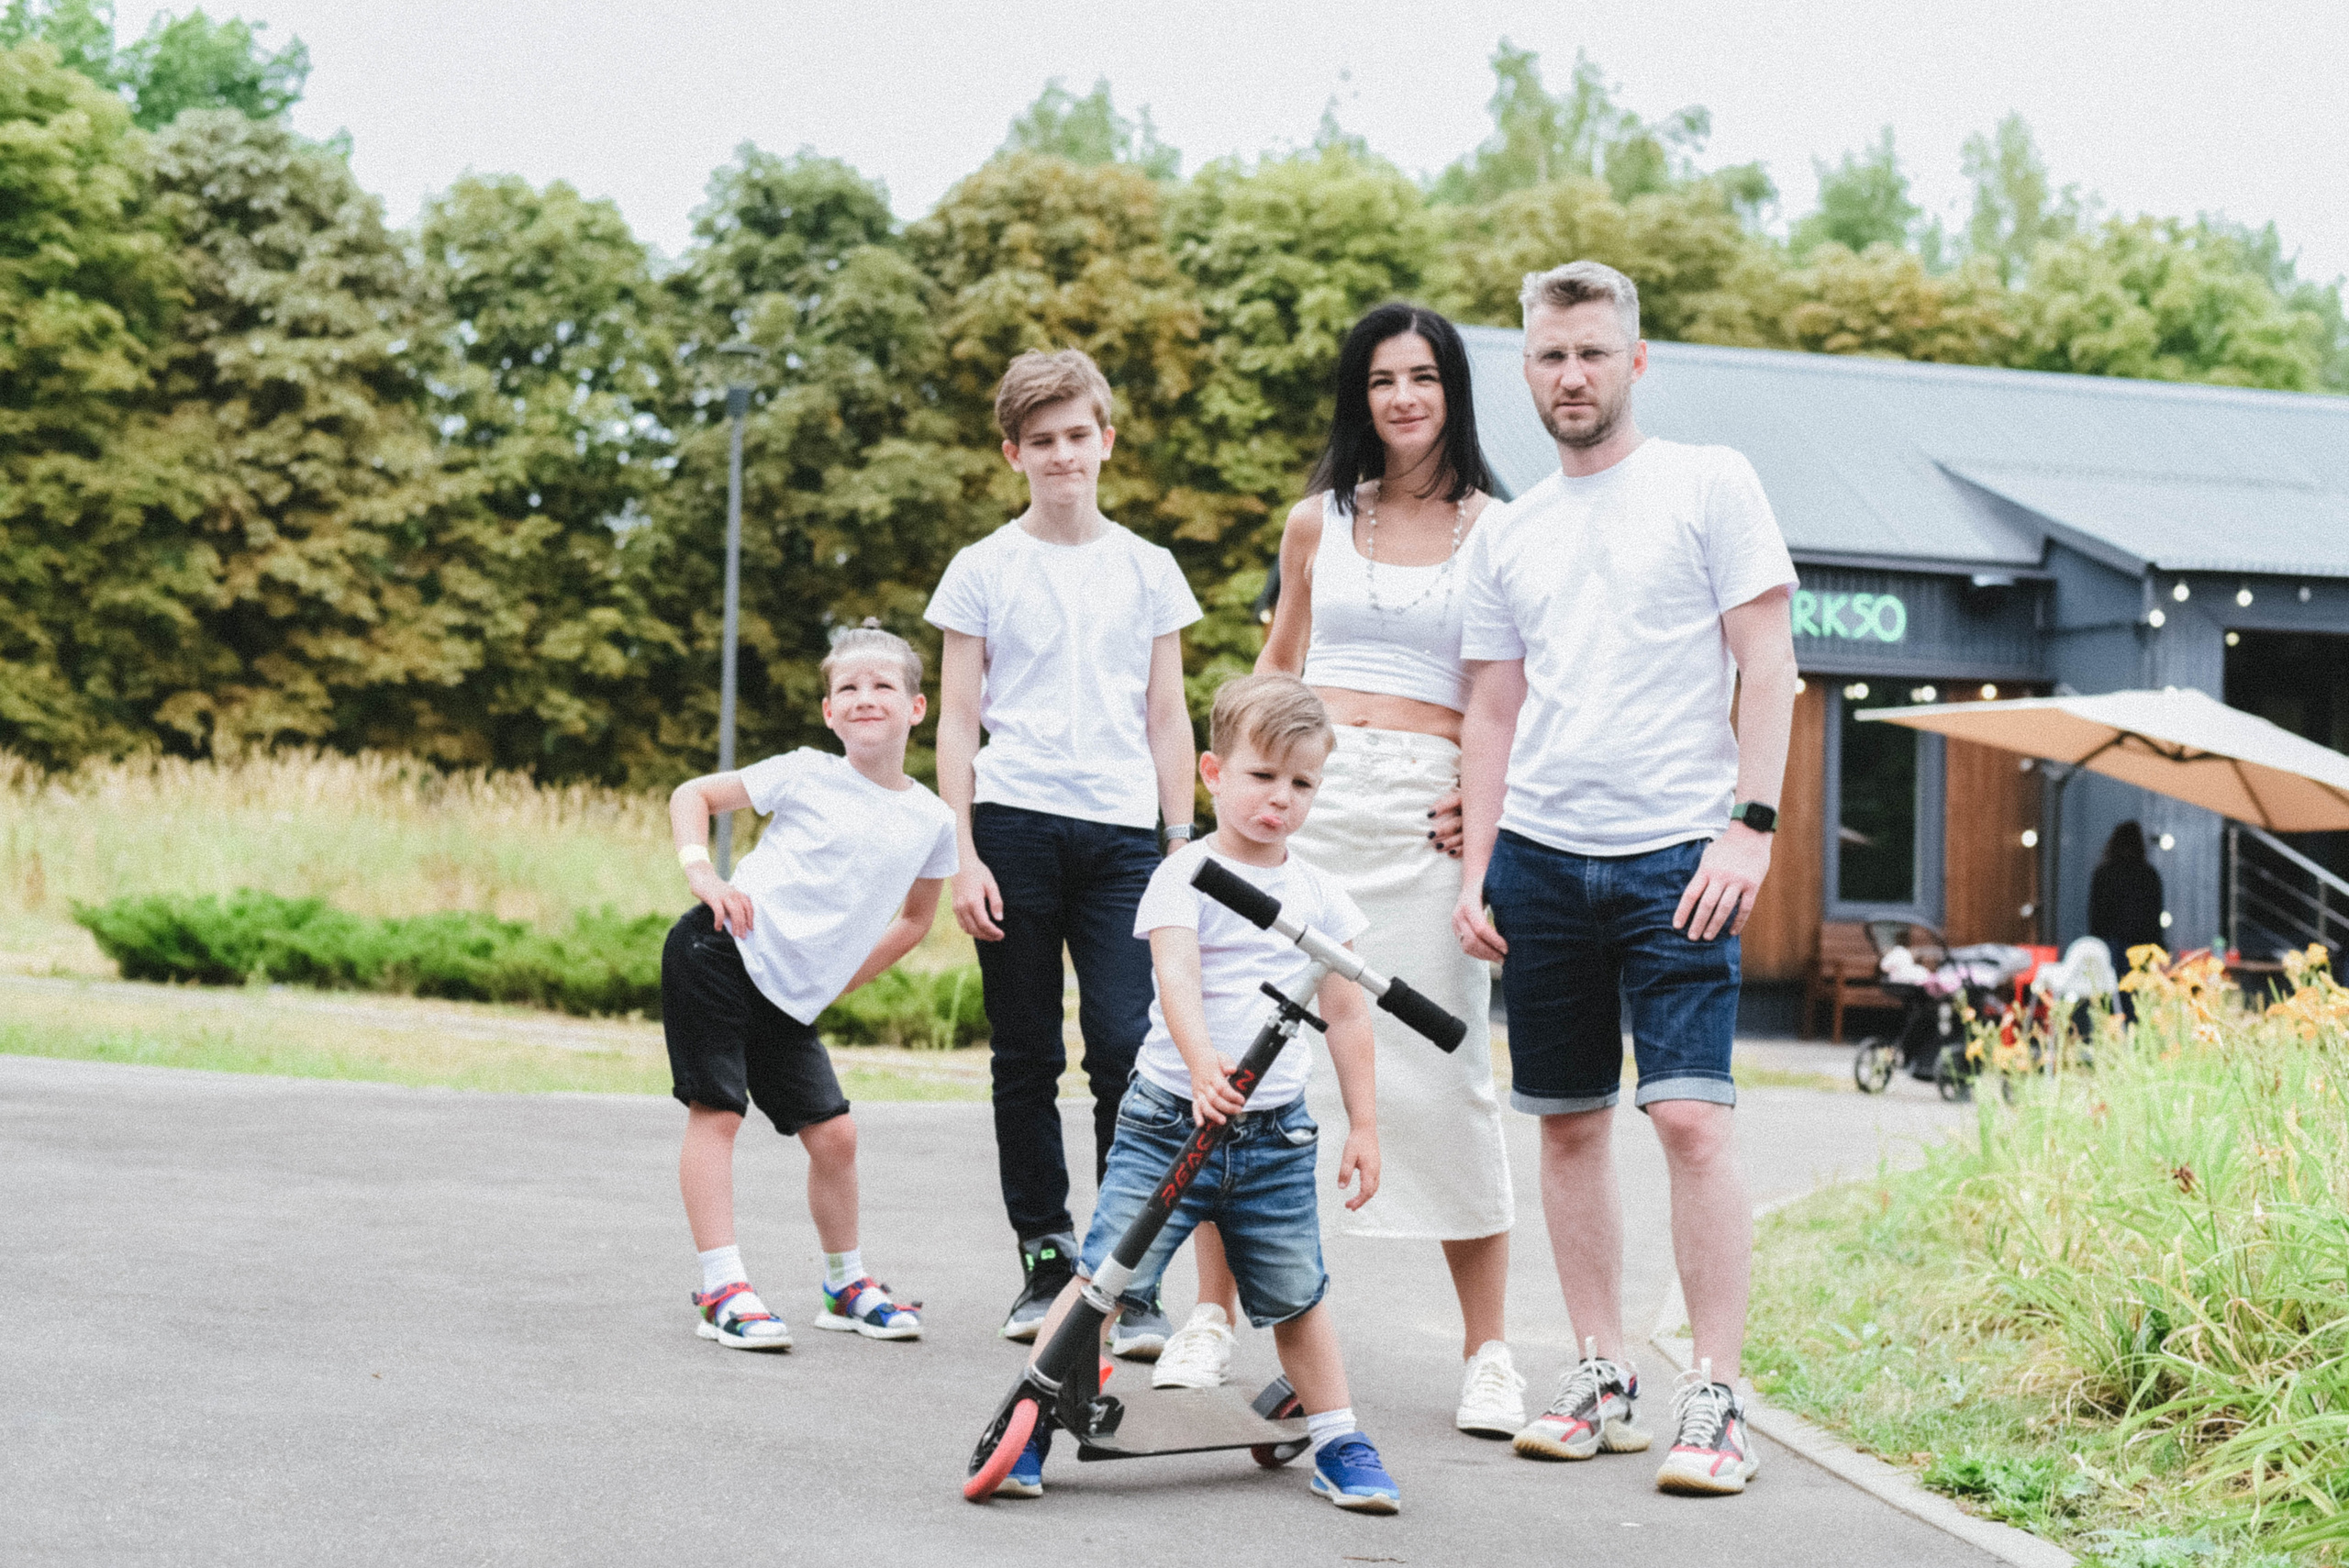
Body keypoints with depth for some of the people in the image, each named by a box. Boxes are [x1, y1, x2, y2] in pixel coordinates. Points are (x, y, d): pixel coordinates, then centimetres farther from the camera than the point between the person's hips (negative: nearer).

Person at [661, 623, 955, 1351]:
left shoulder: (931, 821, 3)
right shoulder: (806, 774, -5)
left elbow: (915, 918, 20)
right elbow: (691, 794, 3)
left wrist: (839, 980, 14)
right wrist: (700, 871, -13)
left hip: (793, 998, 4)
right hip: (722, 953, -4)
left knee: (833, 1134, 3)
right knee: (716, 1112, -10)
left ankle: (845, 1284, 22)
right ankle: (721, 1289, -8)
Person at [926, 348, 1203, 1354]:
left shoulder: (1147, 570, 12)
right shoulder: (984, 570, 7)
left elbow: (1167, 718, 14)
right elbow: (957, 723, 6)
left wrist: (1183, 847, 7)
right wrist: (962, 857, -3)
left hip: (1124, 835, 0)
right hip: (1015, 826, 0)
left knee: (1128, 1050, -9)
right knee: (1027, 1059, 5)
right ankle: (1045, 1261, 16)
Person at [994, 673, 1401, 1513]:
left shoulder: (1319, 895, 9)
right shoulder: (1186, 876, -5)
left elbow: (1347, 1013, 14)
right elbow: (1176, 976, -21)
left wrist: (1363, 1123, 13)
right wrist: (1203, 1063, -39)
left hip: (1276, 1136, 3)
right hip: (1170, 1119, -3)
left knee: (1296, 1295, 10)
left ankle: (1338, 1443, 24)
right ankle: (1026, 1428, 0)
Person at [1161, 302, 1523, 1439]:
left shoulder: (1495, 529, 6)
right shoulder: (1317, 522, 15)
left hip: (1424, 815, -3)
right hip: (1303, 799, 3)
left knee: (1440, 1077, -5)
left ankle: (1487, 1352, 4)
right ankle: (1211, 1318, 10)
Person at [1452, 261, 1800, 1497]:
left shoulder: (1709, 484, 3)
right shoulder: (1505, 535, 16)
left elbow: (1766, 665, -1)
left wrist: (1751, 822, -11)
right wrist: (1476, 870, 10)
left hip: (1676, 853, -5)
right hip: (1540, 855, 5)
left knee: (1691, 1115, -12)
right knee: (1570, 1121, 7)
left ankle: (1715, 1400, -8)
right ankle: (1603, 1381, 16)